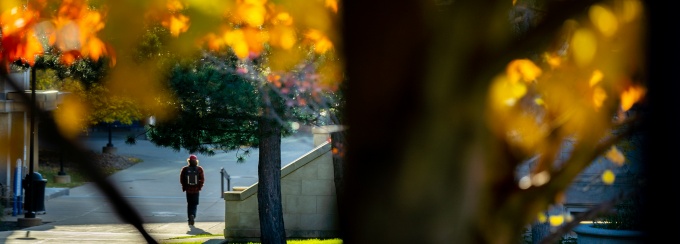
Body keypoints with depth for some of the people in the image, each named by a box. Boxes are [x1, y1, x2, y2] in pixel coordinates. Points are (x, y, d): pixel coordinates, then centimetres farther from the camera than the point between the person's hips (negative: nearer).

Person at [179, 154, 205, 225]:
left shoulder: (185, 169, -4)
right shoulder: (199, 169, -5)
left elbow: (181, 179, -2)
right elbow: (202, 179, -7)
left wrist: (184, 187, 9)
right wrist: (199, 187, 4)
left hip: (188, 189, 1)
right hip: (196, 190, -1)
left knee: (189, 204, 13)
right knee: (195, 204, 7)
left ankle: (190, 219, 13)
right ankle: (193, 215, -20)